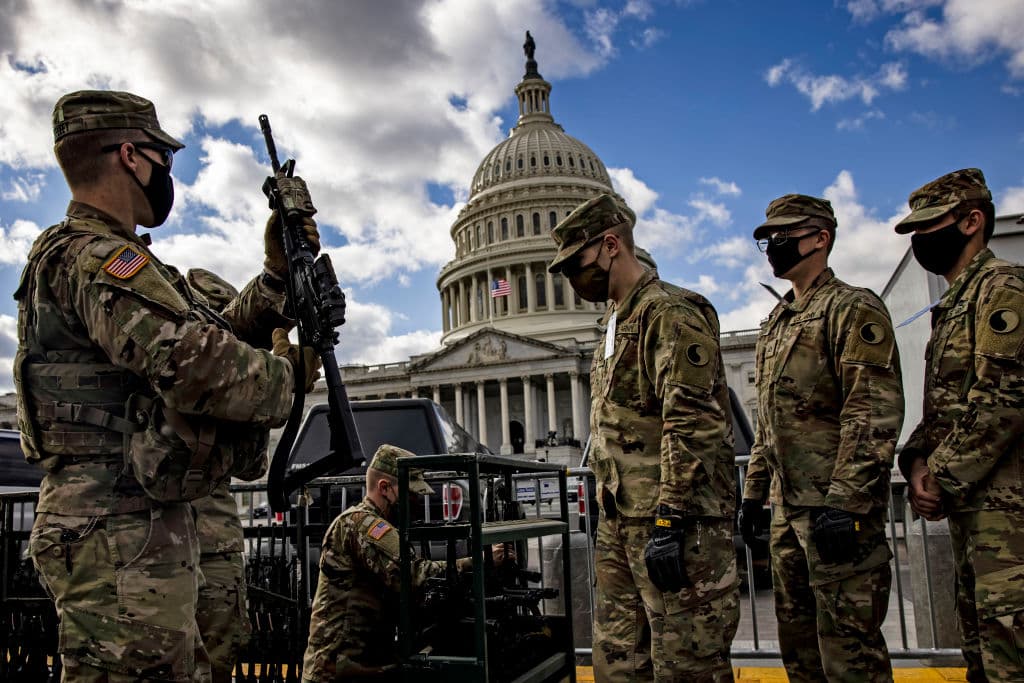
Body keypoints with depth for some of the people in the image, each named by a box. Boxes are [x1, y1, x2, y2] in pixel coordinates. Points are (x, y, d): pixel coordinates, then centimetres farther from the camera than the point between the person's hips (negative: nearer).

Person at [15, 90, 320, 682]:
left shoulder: (96, 255, 19)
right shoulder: (96, 257, -15)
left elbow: (217, 336, 19)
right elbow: (199, 369, -29)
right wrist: (292, 371, -12)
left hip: (145, 527, 11)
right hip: (122, 533, -11)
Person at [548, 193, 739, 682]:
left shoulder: (670, 312, -10)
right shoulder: (616, 323, 20)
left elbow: (693, 425, -20)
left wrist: (669, 521, -23)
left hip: (677, 524, -10)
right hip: (621, 522, 10)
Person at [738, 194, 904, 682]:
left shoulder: (852, 309, -8)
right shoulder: (775, 324, 18)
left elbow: (877, 412, -18)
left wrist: (841, 502, -23)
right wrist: (753, 492, 18)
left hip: (838, 508, -9)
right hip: (788, 508, 9)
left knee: (847, 642, -1)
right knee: (797, 639, 16)